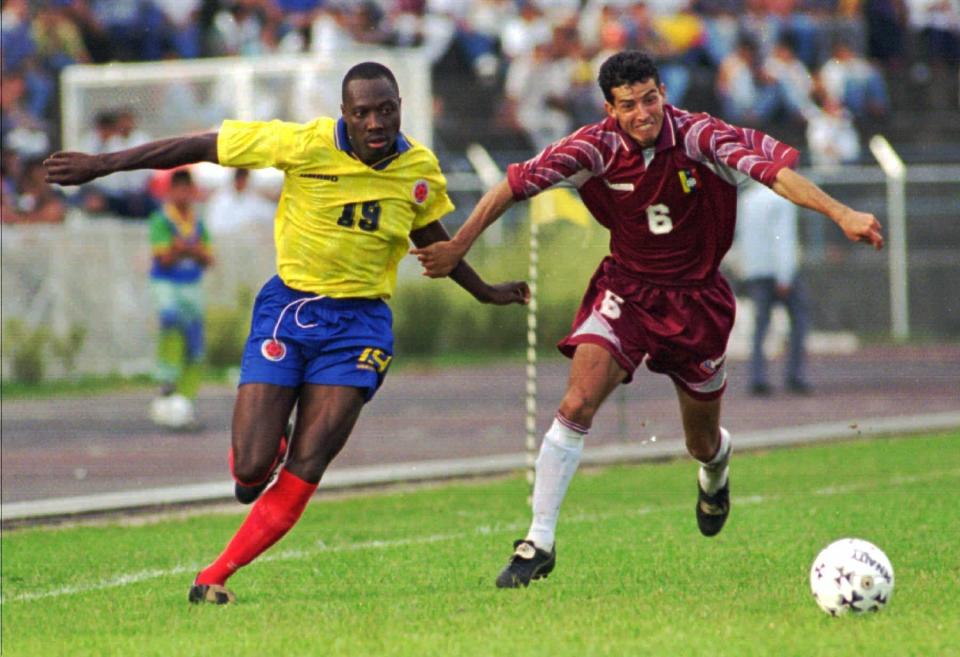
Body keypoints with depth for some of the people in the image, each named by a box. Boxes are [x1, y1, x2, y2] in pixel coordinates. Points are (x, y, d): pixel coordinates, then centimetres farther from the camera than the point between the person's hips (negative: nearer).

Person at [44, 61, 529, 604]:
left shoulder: (421, 169, -3)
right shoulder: (304, 145, -14)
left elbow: (429, 234, 20)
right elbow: (200, 147, -9)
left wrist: (484, 292, 29)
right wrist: (102, 165, -7)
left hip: (358, 323, 1)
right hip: (288, 308, -1)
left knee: (302, 477, -10)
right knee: (249, 473, -9)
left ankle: (215, 578, 3)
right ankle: (267, 446, 29)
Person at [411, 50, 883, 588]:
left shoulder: (699, 137, -20)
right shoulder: (597, 147, -16)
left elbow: (773, 170, -31)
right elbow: (518, 184, -14)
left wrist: (841, 215, -43)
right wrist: (460, 245, -19)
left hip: (696, 297, 0)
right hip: (626, 290, 0)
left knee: (703, 445, 14)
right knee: (578, 405, -22)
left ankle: (715, 475, 54)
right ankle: (540, 542, -16)